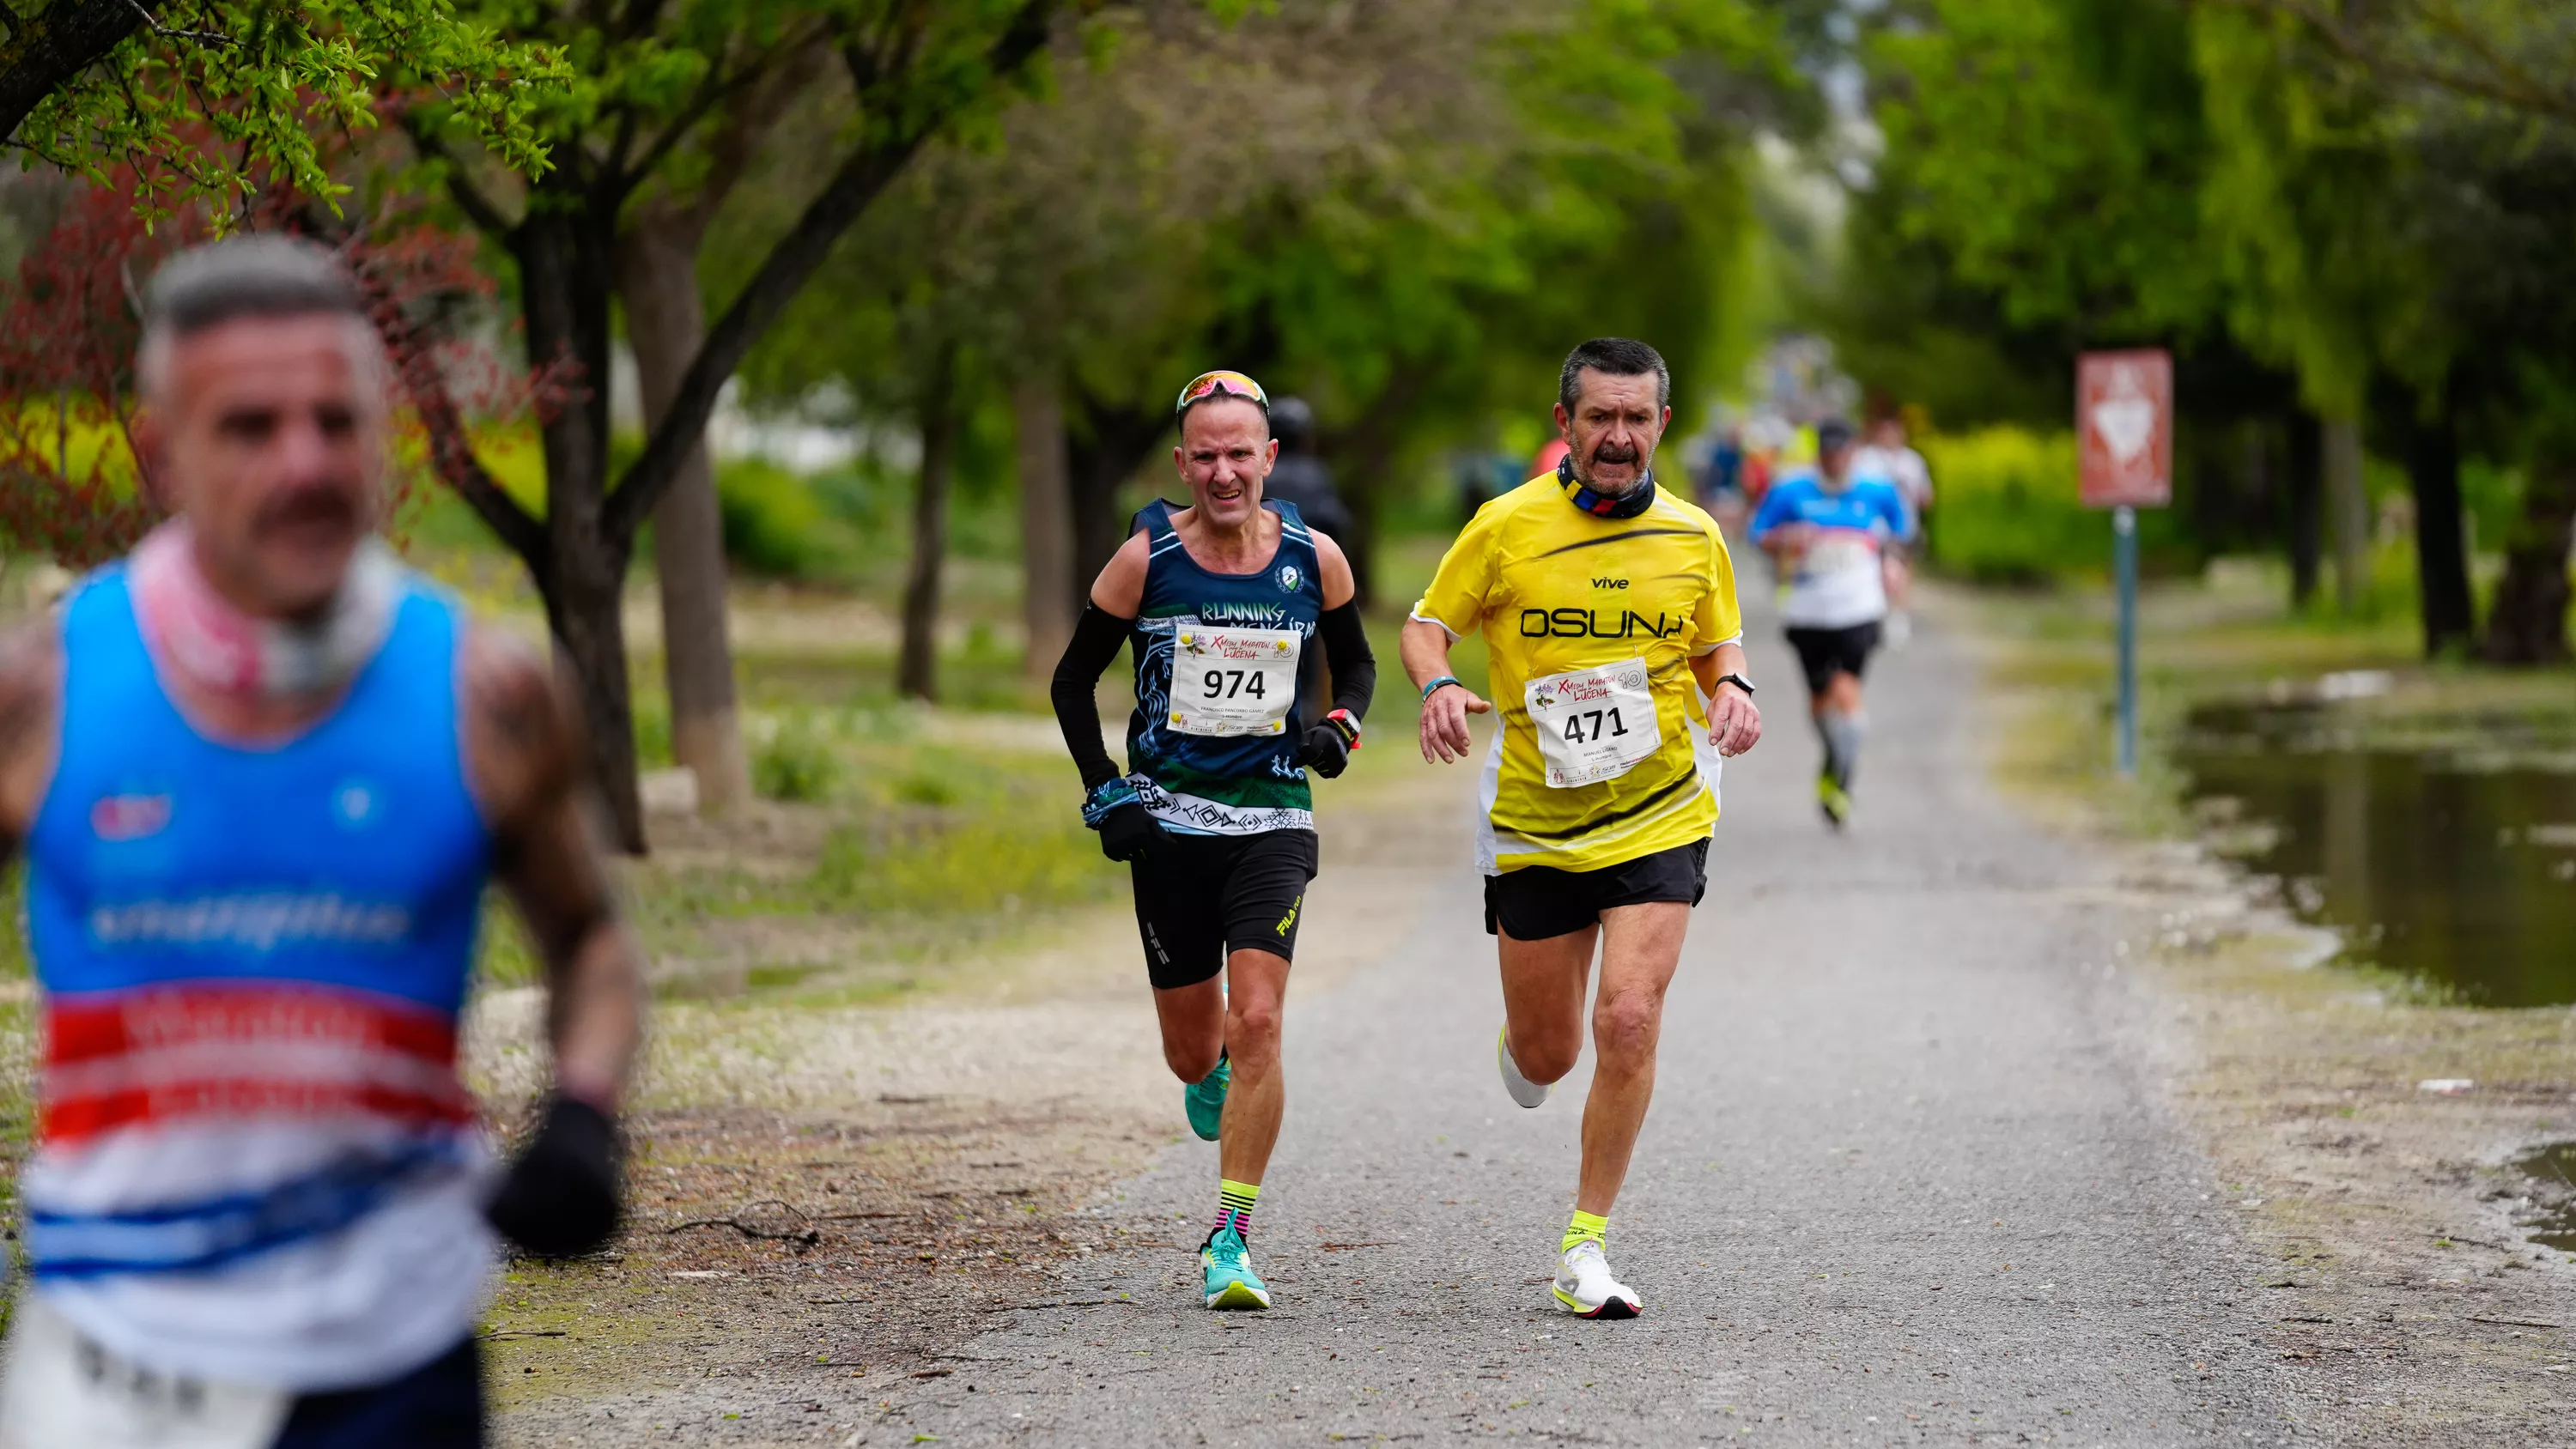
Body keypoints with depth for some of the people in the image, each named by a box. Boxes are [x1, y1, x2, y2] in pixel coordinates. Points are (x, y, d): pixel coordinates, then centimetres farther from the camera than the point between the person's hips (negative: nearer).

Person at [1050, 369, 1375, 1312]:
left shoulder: (1315, 560, -2)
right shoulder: (1146, 560, -5)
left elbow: (1357, 662, 16)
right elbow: (1073, 680, 5)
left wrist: (1340, 725, -4)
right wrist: (1105, 795, -4)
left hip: (1274, 818, 0)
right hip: (1167, 820, 0)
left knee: (1257, 1023, -16)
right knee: (1193, 1051, 7)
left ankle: (1228, 1242, -9)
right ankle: (1212, 1081, 47)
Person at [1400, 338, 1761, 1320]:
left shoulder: (1693, 538, 1)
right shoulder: (1505, 527, -4)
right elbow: (1428, 624, 4)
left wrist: (1733, 691, -7)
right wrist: (1438, 686, -18)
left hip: (1660, 816, 0)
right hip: (1534, 823, 0)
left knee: (1628, 1022, -16)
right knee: (1545, 1056, 7)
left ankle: (1585, 1248, -4)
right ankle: (1518, 1046, 49)